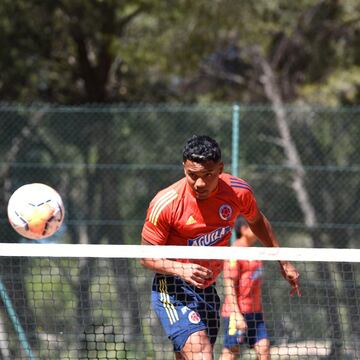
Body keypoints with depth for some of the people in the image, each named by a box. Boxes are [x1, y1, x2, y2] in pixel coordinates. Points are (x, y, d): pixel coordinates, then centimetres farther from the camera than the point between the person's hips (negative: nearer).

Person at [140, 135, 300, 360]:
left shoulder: (239, 192, -9)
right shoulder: (165, 204, -20)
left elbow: (257, 221, 14)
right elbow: (147, 256, -11)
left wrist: (284, 263, 17)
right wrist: (181, 270, -29)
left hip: (208, 290, 6)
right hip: (173, 291, -6)